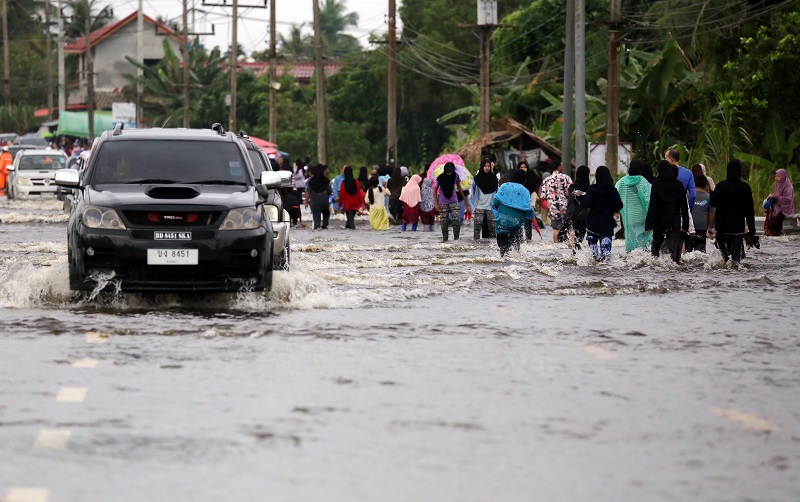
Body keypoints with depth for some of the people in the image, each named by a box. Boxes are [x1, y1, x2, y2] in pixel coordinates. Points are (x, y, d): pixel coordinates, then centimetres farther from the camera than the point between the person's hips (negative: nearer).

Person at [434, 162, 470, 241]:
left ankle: (456, 239, -5)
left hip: (454, 202, 1)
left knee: (456, 220, -12)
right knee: (444, 222, -1)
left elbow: (459, 188, 10)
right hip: (443, 203, -1)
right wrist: (436, 204, -7)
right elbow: (435, 190, -2)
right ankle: (444, 239, 8)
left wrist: (465, 200, 14)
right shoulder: (440, 178, -9)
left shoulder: (455, 176, -3)